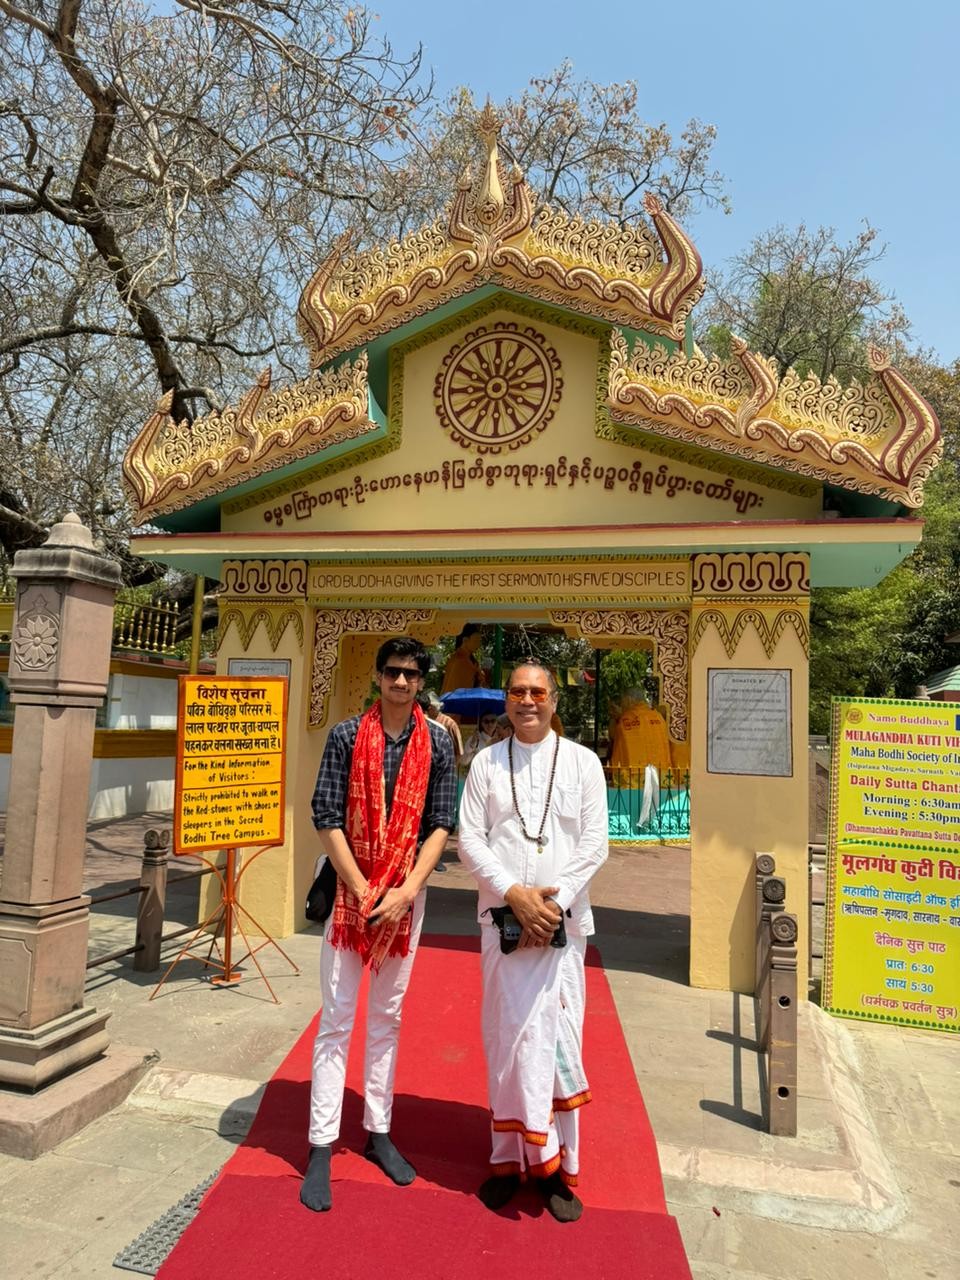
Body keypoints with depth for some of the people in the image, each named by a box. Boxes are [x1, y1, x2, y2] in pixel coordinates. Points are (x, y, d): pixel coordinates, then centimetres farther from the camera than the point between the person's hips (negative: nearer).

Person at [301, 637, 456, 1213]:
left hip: (406, 894, 2)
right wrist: (364, 892, -11)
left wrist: (405, 892, -12)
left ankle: (378, 1132, 29)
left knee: (388, 1018, 14)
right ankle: (322, 1148, 18)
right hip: (349, 887, -1)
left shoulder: (438, 742, -1)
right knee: (337, 1019, 4)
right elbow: (327, 819, -6)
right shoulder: (347, 736, -4)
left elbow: (441, 824, -2)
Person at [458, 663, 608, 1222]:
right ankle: (510, 1158, 22)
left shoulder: (583, 762, 3)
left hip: (563, 919, -1)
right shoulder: (486, 763, 5)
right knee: (506, 1037, 7)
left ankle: (558, 1166, 16)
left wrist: (554, 902, -12)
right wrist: (514, 893, -12)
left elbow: (595, 844, -1)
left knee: (558, 1037, 1)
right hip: (502, 917, 1)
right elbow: (470, 839, 0)